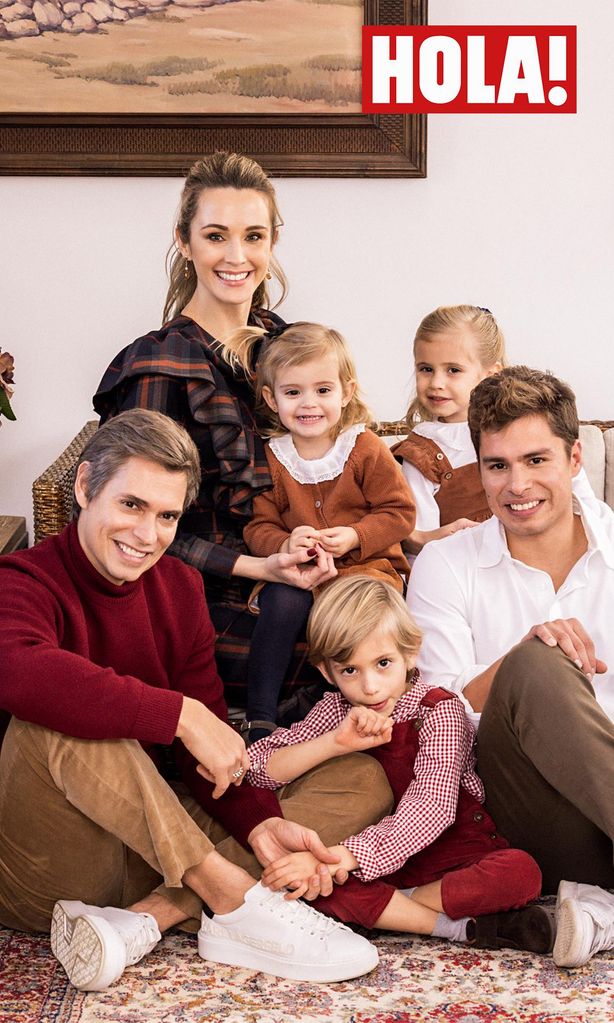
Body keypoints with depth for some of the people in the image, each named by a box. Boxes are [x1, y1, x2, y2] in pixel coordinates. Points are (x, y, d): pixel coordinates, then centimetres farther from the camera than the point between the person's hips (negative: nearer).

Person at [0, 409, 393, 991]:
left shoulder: (179, 587, 9)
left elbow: (209, 743, 3)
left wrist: (260, 822, -17)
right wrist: (179, 714, -36)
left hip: (154, 844, 7)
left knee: (360, 781, -4)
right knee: (54, 718, -35)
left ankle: (148, 918, -24)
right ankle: (233, 900, -27)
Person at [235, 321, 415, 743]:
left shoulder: (367, 449, -2)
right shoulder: (271, 458, 4)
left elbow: (400, 513, -2)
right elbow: (259, 527, 3)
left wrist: (355, 538, -19)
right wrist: (285, 545, -20)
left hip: (366, 564, -1)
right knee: (283, 600, -31)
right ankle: (260, 717, -22)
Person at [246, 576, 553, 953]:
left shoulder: (439, 711, -14)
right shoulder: (338, 711, 0)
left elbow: (431, 809, -29)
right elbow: (259, 768, -8)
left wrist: (333, 859, -41)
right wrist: (336, 742, -25)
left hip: (453, 855, -3)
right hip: (371, 859, 3)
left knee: (520, 871, -33)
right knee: (297, 877, -27)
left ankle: (377, 908, -23)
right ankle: (466, 928, -25)